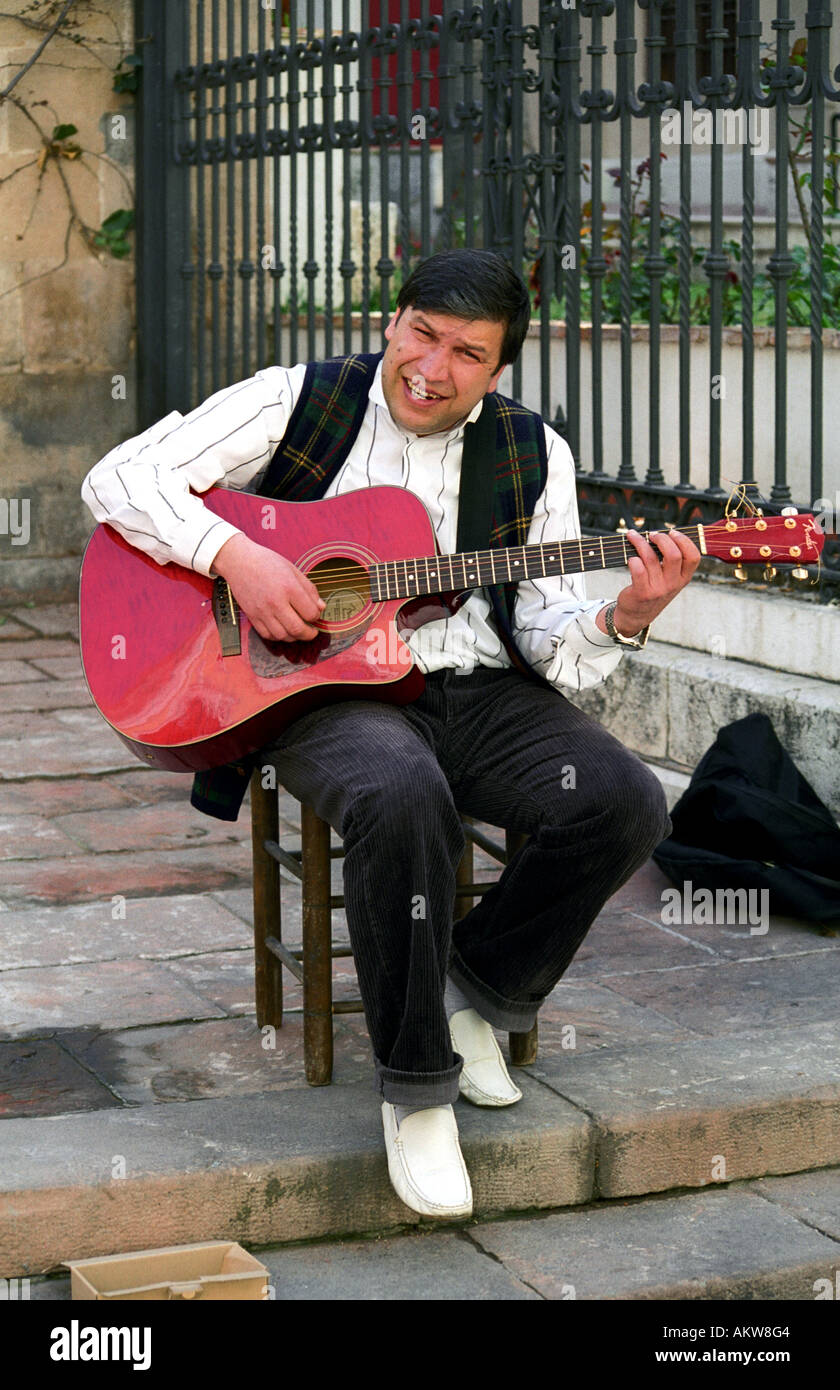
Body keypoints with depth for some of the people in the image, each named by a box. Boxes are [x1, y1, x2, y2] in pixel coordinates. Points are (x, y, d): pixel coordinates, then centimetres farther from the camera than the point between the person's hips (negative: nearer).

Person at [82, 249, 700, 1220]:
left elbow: (548, 642, 5)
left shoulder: (533, 457, 9)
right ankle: (415, 1084, -20)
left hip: (480, 695, 4)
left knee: (625, 802, -22)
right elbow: (117, 479, -5)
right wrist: (233, 555, -19)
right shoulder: (295, 402, 0)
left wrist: (622, 620, -16)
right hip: (324, 691, -4)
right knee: (403, 795, -38)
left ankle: (473, 990, 4)